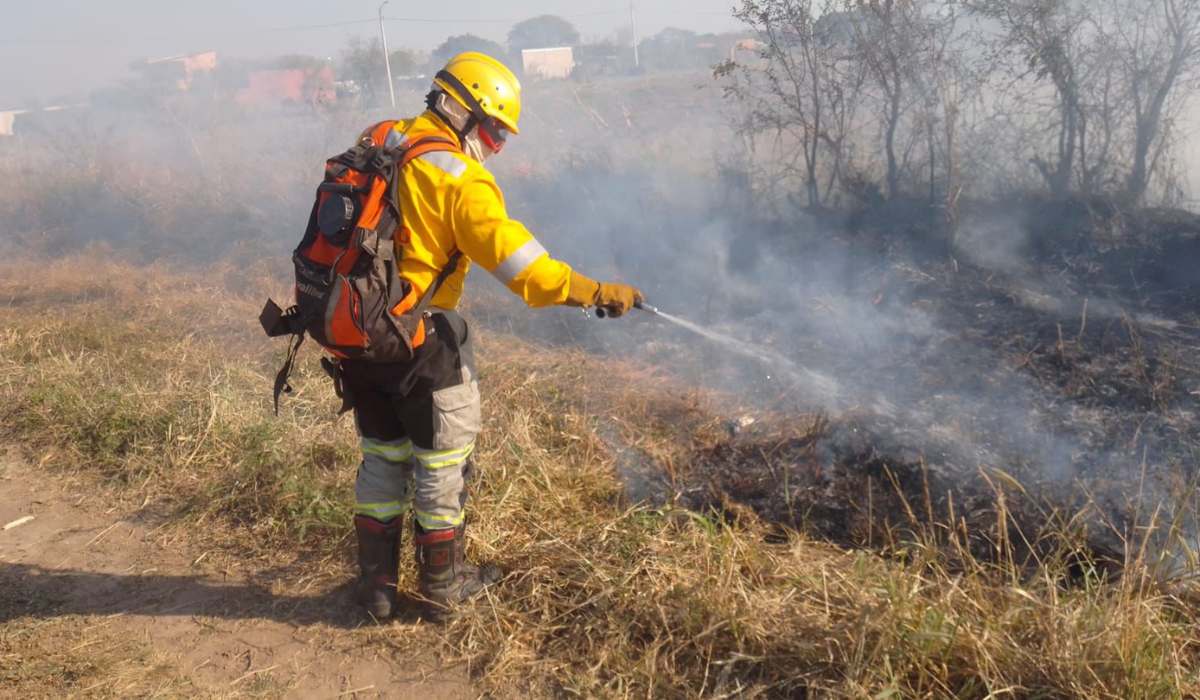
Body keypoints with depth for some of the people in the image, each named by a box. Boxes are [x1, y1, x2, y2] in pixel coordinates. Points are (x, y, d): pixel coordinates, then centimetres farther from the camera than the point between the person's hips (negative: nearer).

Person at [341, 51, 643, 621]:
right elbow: (516, 256, -22)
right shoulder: (458, 177, -16)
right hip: (419, 341, -7)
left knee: (382, 455, 20)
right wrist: (595, 293, -18)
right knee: (441, 460, 10)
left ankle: (377, 584, 29)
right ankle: (443, 586, 24)